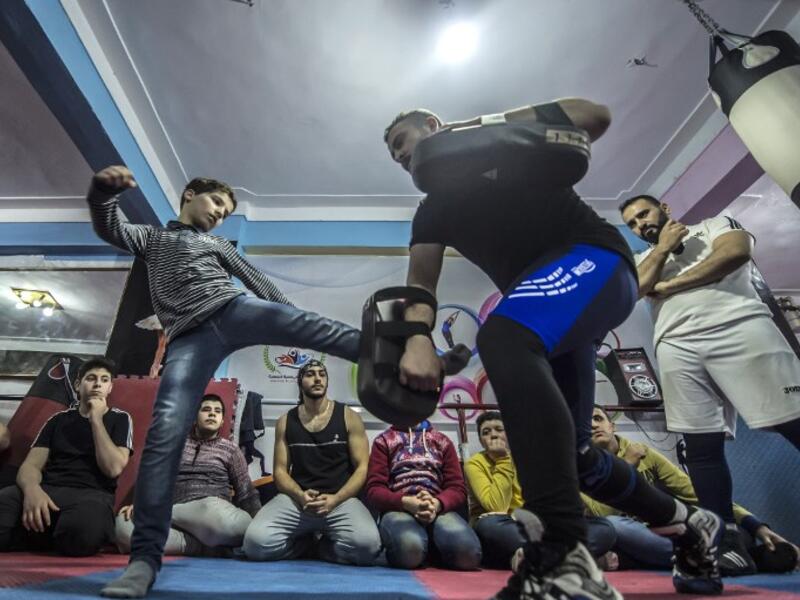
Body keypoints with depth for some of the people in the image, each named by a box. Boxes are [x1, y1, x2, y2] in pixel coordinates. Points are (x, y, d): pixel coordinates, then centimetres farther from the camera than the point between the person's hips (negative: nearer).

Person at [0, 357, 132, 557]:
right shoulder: (59, 420, 19)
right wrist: (32, 489, -16)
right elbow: (31, 465, 8)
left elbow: (113, 468, -4)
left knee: (84, 529, -38)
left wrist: (96, 420, -3)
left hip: (90, 494, -1)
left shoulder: (120, 419, 10)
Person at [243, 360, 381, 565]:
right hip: (295, 499, 2)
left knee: (366, 545, -31)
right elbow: (280, 471, 7)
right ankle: (306, 540, 5)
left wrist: (335, 499, -16)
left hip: (341, 499, -1)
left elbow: (362, 468, -1)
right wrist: (301, 496, -13)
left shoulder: (349, 417, 2)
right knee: (256, 542, -27)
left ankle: (319, 545, 2)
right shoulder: (285, 422, 9)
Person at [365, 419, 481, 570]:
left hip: (439, 509, 2)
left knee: (467, 550, -30)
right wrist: (407, 502, -17)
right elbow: (374, 490, 3)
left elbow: (457, 488, 8)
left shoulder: (442, 441, 18)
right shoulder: (384, 440, 13)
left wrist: (436, 504, -15)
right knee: (410, 547, -36)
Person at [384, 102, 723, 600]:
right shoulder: (432, 212, 20)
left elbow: (596, 116, 3)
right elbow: (421, 282, 4)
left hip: (593, 257, -6)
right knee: (567, 450, 8)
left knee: (501, 335, -35)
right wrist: (418, 339, -17)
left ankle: (567, 557, -35)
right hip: (549, 321, 7)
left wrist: (493, 127, -4)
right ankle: (687, 524, 32)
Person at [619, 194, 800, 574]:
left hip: (738, 327, -2)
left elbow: (736, 251, -3)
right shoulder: (642, 260, 26)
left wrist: (666, 286, 0)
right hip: (677, 348, 3)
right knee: (701, 445, -1)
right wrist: (663, 247, 10)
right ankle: (728, 542, 5)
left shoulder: (715, 225, 20)